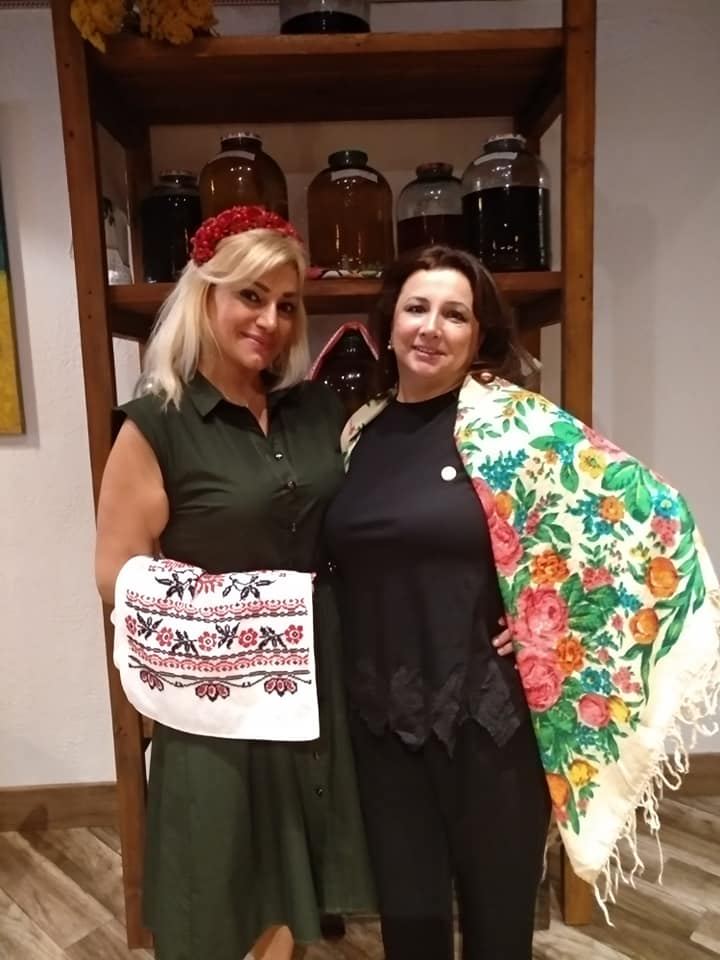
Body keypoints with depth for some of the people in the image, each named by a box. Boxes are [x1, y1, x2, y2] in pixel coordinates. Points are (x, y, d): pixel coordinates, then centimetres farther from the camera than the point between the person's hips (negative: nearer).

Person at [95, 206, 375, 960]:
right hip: (218, 686, -4)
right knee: (223, 886, 14)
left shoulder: (317, 408, 3)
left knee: (287, 878, 23)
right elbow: (118, 575, -11)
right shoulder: (155, 424, -11)